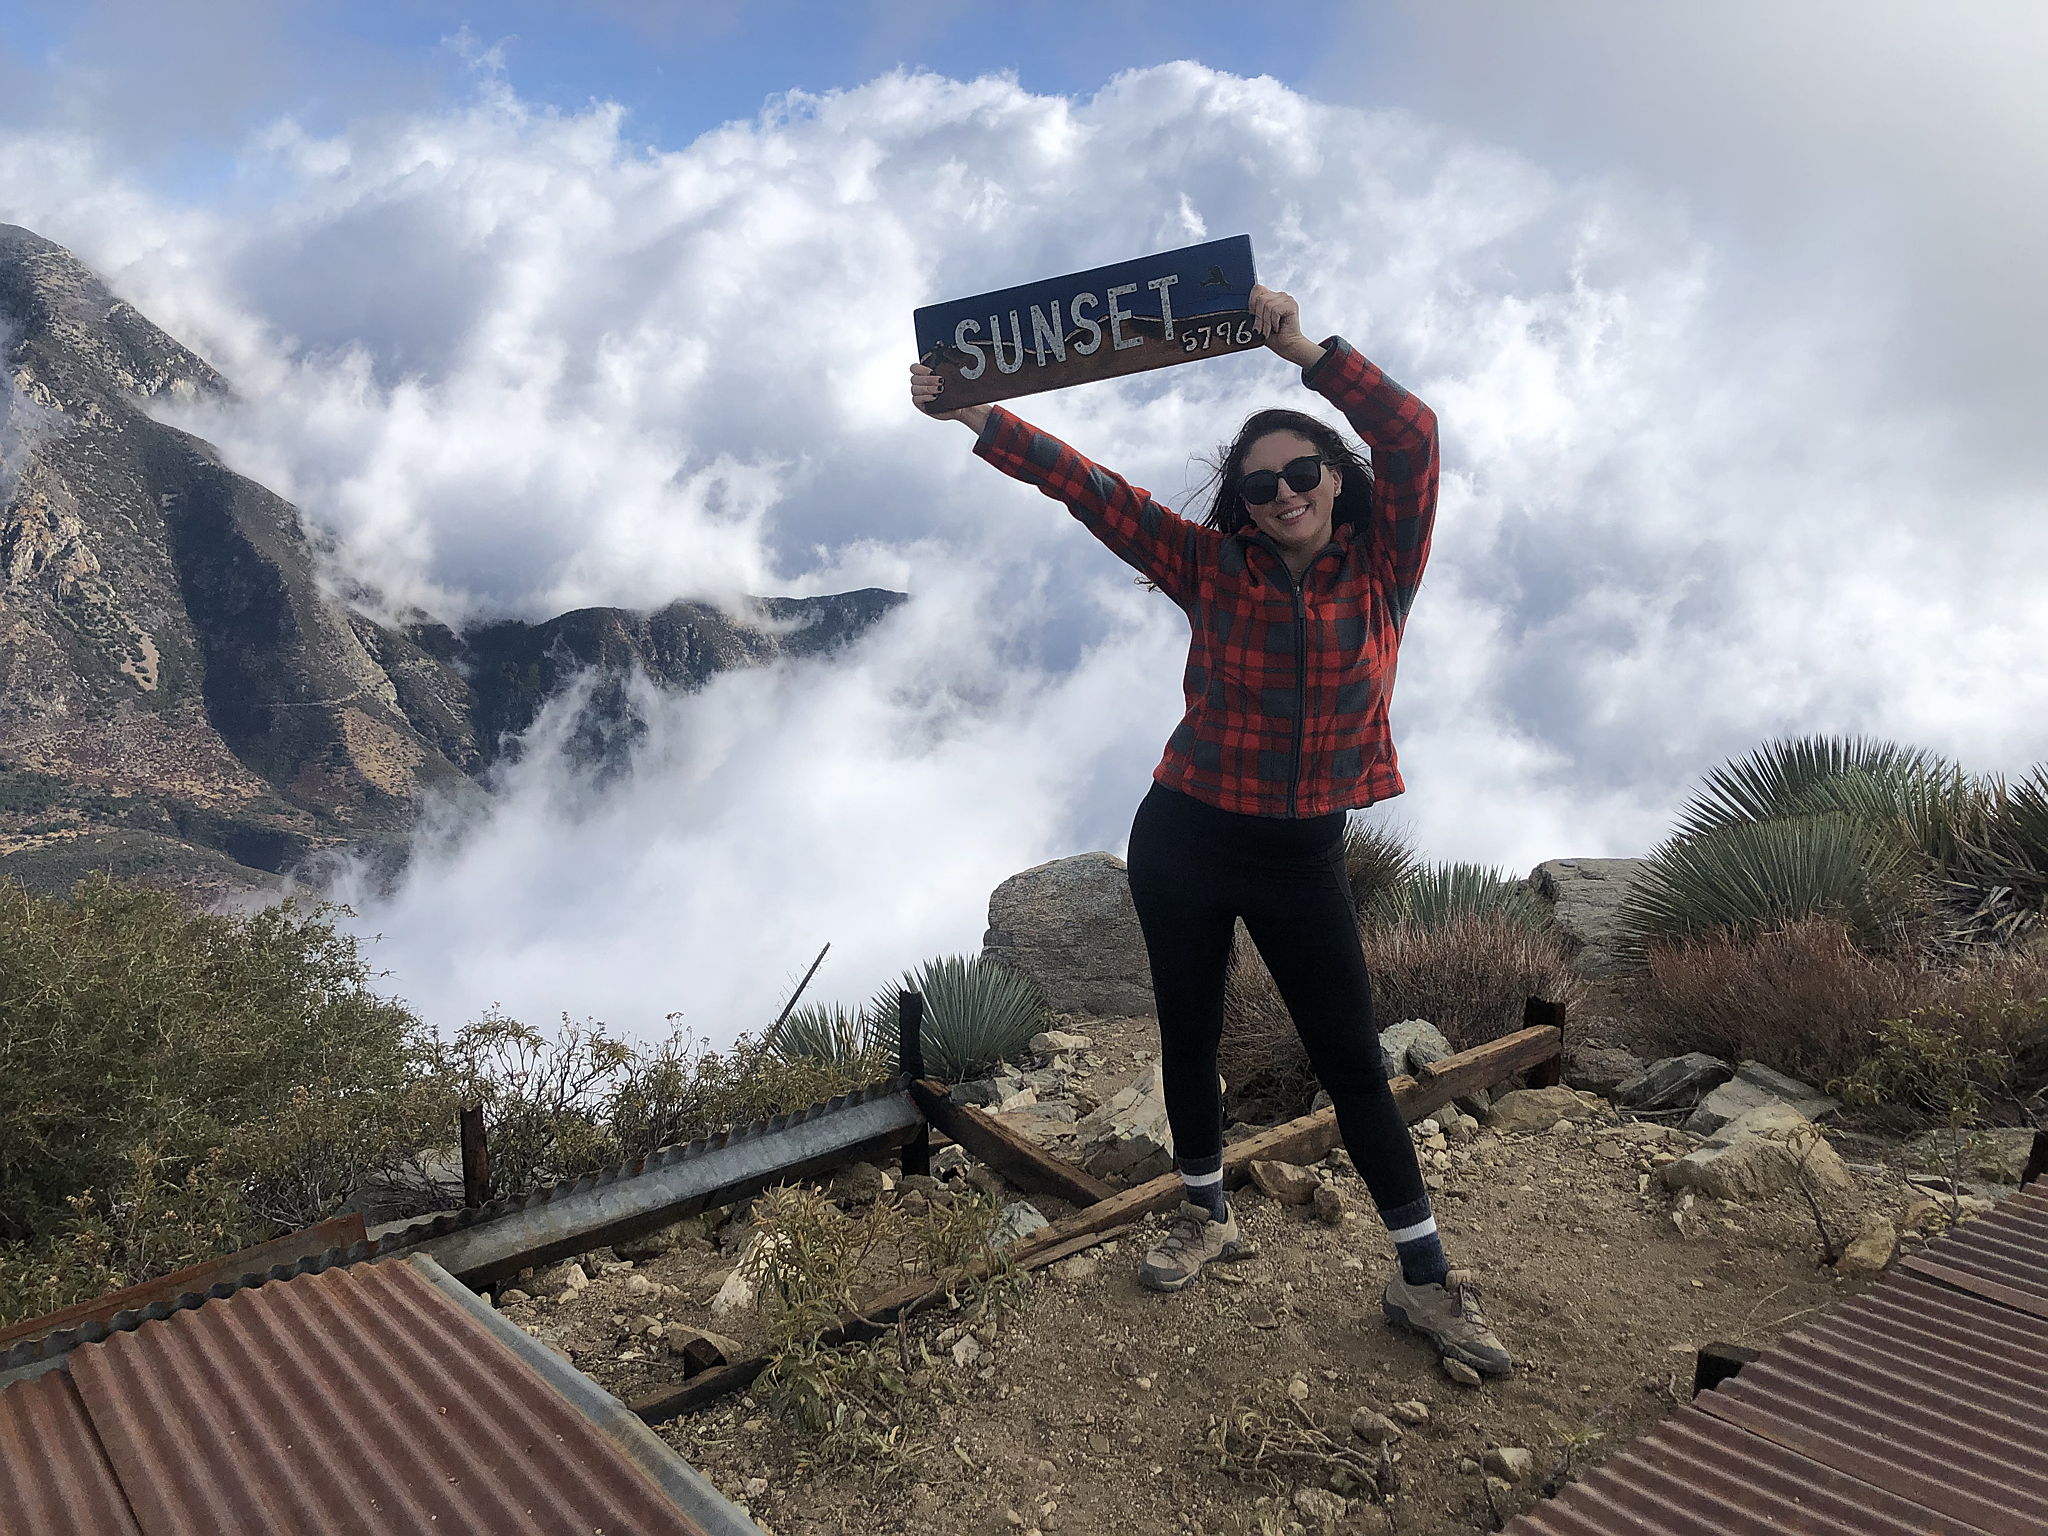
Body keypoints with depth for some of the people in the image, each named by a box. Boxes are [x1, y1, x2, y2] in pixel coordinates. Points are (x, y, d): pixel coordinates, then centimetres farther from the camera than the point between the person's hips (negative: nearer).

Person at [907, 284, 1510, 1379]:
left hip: (1303, 856, -1)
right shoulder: (1210, 568, -3)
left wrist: (1303, 352, -26)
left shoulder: (1382, 569, -4)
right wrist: (977, 416, -10)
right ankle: (1207, 1215, 39)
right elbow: (1090, 489, -6)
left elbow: (1411, 434, -18)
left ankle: (1425, 1281, 17)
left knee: (1352, 1060, 5)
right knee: (1187, 1036, 15)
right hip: (1185, 838, 1)